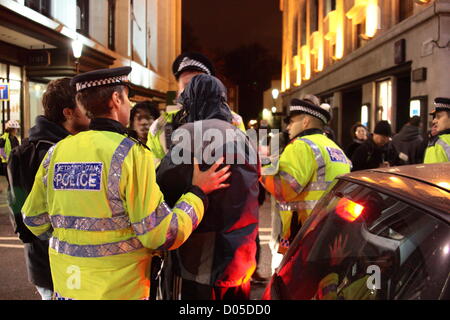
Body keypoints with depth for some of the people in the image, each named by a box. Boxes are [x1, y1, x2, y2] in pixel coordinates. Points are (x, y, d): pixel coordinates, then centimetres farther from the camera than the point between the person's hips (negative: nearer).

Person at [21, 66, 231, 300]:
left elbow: (34, 220, 8)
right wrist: (198, 192, -6)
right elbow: (162, 235, -18)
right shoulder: (131, 154, -17)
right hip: (120, 290, -5)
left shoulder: (56, 152, -1)